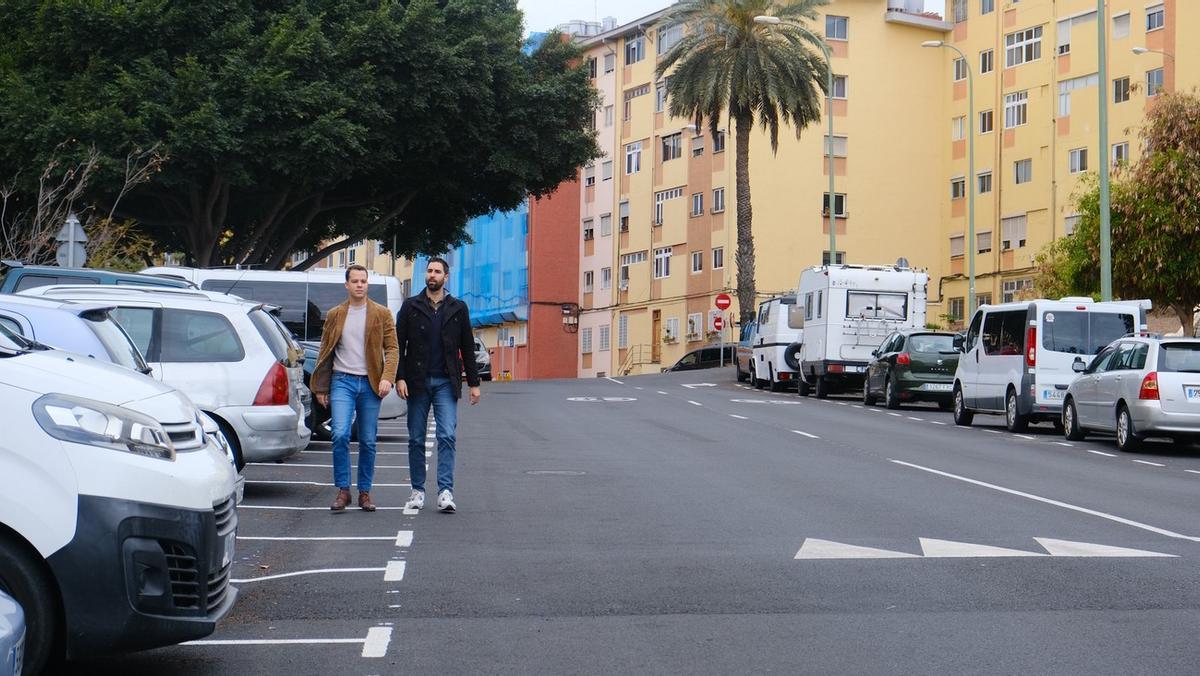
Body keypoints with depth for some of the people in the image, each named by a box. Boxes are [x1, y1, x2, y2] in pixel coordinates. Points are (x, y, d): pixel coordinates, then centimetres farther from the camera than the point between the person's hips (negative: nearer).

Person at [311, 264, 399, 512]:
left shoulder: (381, 314, 5)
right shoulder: (335, 315, 9)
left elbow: (392, 348, 1)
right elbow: (325, 352, 13)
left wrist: (387, 377, -14)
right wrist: (321, 388, 9)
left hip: (369, 384, 0)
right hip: (342, 381, 0)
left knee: (368, 442, 4)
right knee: (340, 434, -16)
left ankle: (365, 492, 14)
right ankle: (343, 490, -6)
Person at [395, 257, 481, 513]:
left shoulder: (458, 308, 9)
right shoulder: (410, 306, 7)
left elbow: (468, 347, 11)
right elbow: (399, 344, 4)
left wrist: (474, 383, 6)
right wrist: (400, 377, -7)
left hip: (446, 382, -1)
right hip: (418, 381, 1)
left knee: (447, 436, -11)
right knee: (416, 439, 5)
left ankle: (446, 492, -13)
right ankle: (418, 490, 13)